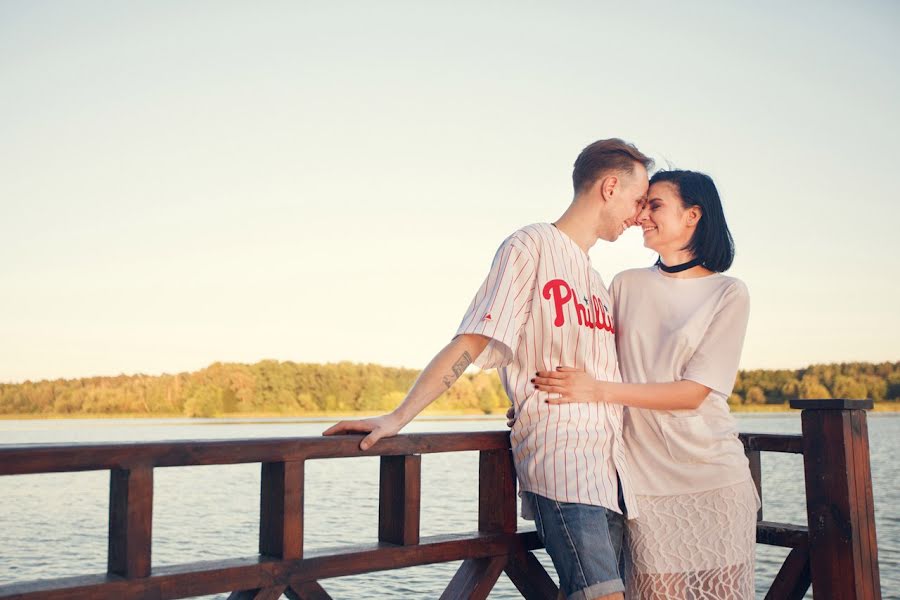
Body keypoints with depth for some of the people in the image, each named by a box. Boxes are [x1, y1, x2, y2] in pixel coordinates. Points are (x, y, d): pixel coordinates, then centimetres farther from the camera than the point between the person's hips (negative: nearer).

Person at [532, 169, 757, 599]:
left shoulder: (728, 294, 0)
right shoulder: (626, 285, 10)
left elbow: (694, 391, -10)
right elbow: (595, 359, 14)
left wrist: (597, 391, -19)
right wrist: (541, 400, -3)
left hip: (713, 473, -1)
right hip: (645, 476, 2)